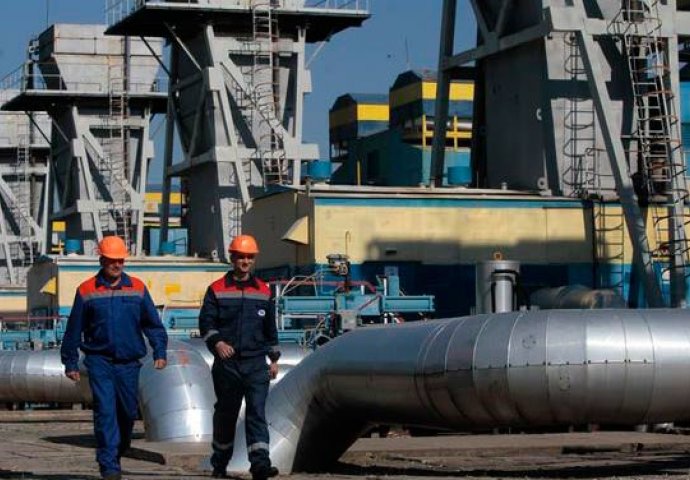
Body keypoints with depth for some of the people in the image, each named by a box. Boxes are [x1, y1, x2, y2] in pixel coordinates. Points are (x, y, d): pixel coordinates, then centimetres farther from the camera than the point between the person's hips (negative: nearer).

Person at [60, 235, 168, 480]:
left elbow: (153, 323, 10)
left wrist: (160, 352, 0)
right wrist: (70, 363, 7)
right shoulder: (87, 291, 1)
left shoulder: (137, 288, 6)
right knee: (105, 411, -12)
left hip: (129, 362, 3)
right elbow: (74, 329, 6)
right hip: (99, 361, -2)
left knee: (128, 412, 9)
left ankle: (117, 453, 31)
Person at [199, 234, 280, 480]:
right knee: (225, 413, 9)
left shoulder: (263, 291, 11)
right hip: (226, 363, -1)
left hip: (256, 363, 1)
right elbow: (206, 322, -4)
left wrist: (274, 359, 17)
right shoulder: (216, 290, 3)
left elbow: (270, 328, 18)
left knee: (257, 412, -11)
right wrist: (217, 342, -23)